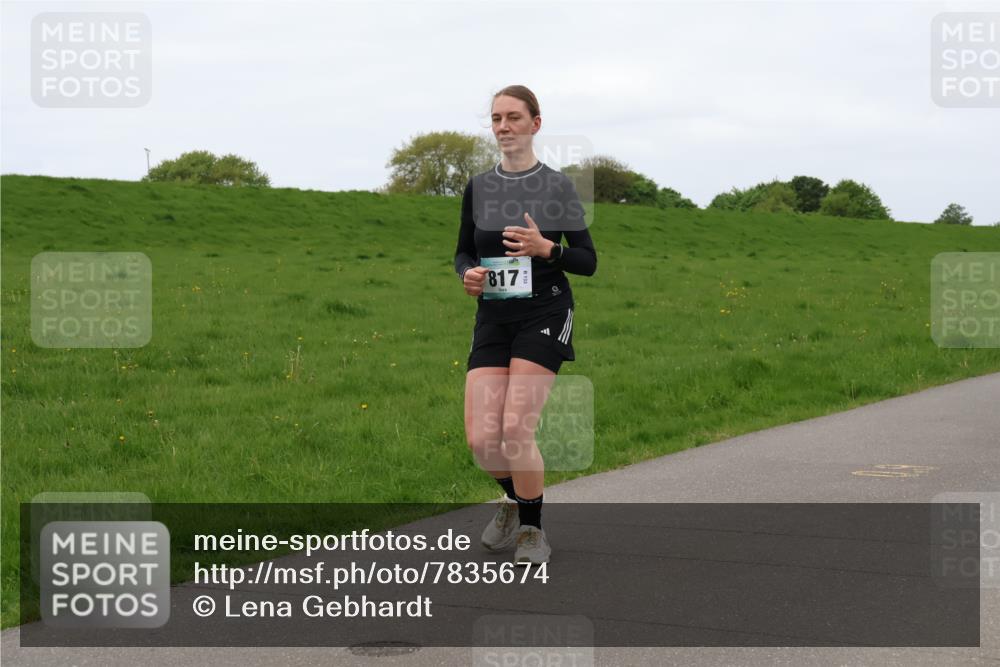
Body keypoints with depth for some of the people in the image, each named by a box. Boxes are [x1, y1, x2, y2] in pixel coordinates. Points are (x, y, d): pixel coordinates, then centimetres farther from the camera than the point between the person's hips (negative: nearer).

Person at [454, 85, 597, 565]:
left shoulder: (557, 185, -2)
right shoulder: (478, 188, 8)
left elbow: (588, 261, -1)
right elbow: (463, 252, 18)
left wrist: (547, 249, -20)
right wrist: (468, 274, -5)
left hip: (544, 314, -3)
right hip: (492, 317, 4)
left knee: (516, 429, -15)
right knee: (481, 439, -6)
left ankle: (532, 530, 8)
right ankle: (514, 498, 28)